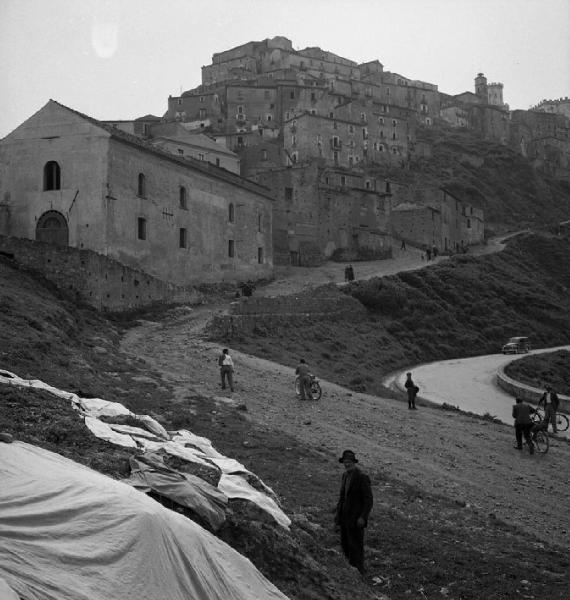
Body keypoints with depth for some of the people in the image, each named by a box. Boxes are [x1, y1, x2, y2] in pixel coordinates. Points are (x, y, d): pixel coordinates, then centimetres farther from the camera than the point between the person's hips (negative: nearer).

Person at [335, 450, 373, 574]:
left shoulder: (362, 477, -15)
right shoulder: (345, 475, 9)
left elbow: (369, 500, -14)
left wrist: (363, 517, -19)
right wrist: (337, 512, 12)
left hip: (356, 519, -8)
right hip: (345, 517, 8)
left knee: (355, 546, -3)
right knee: (345, 545, 13)